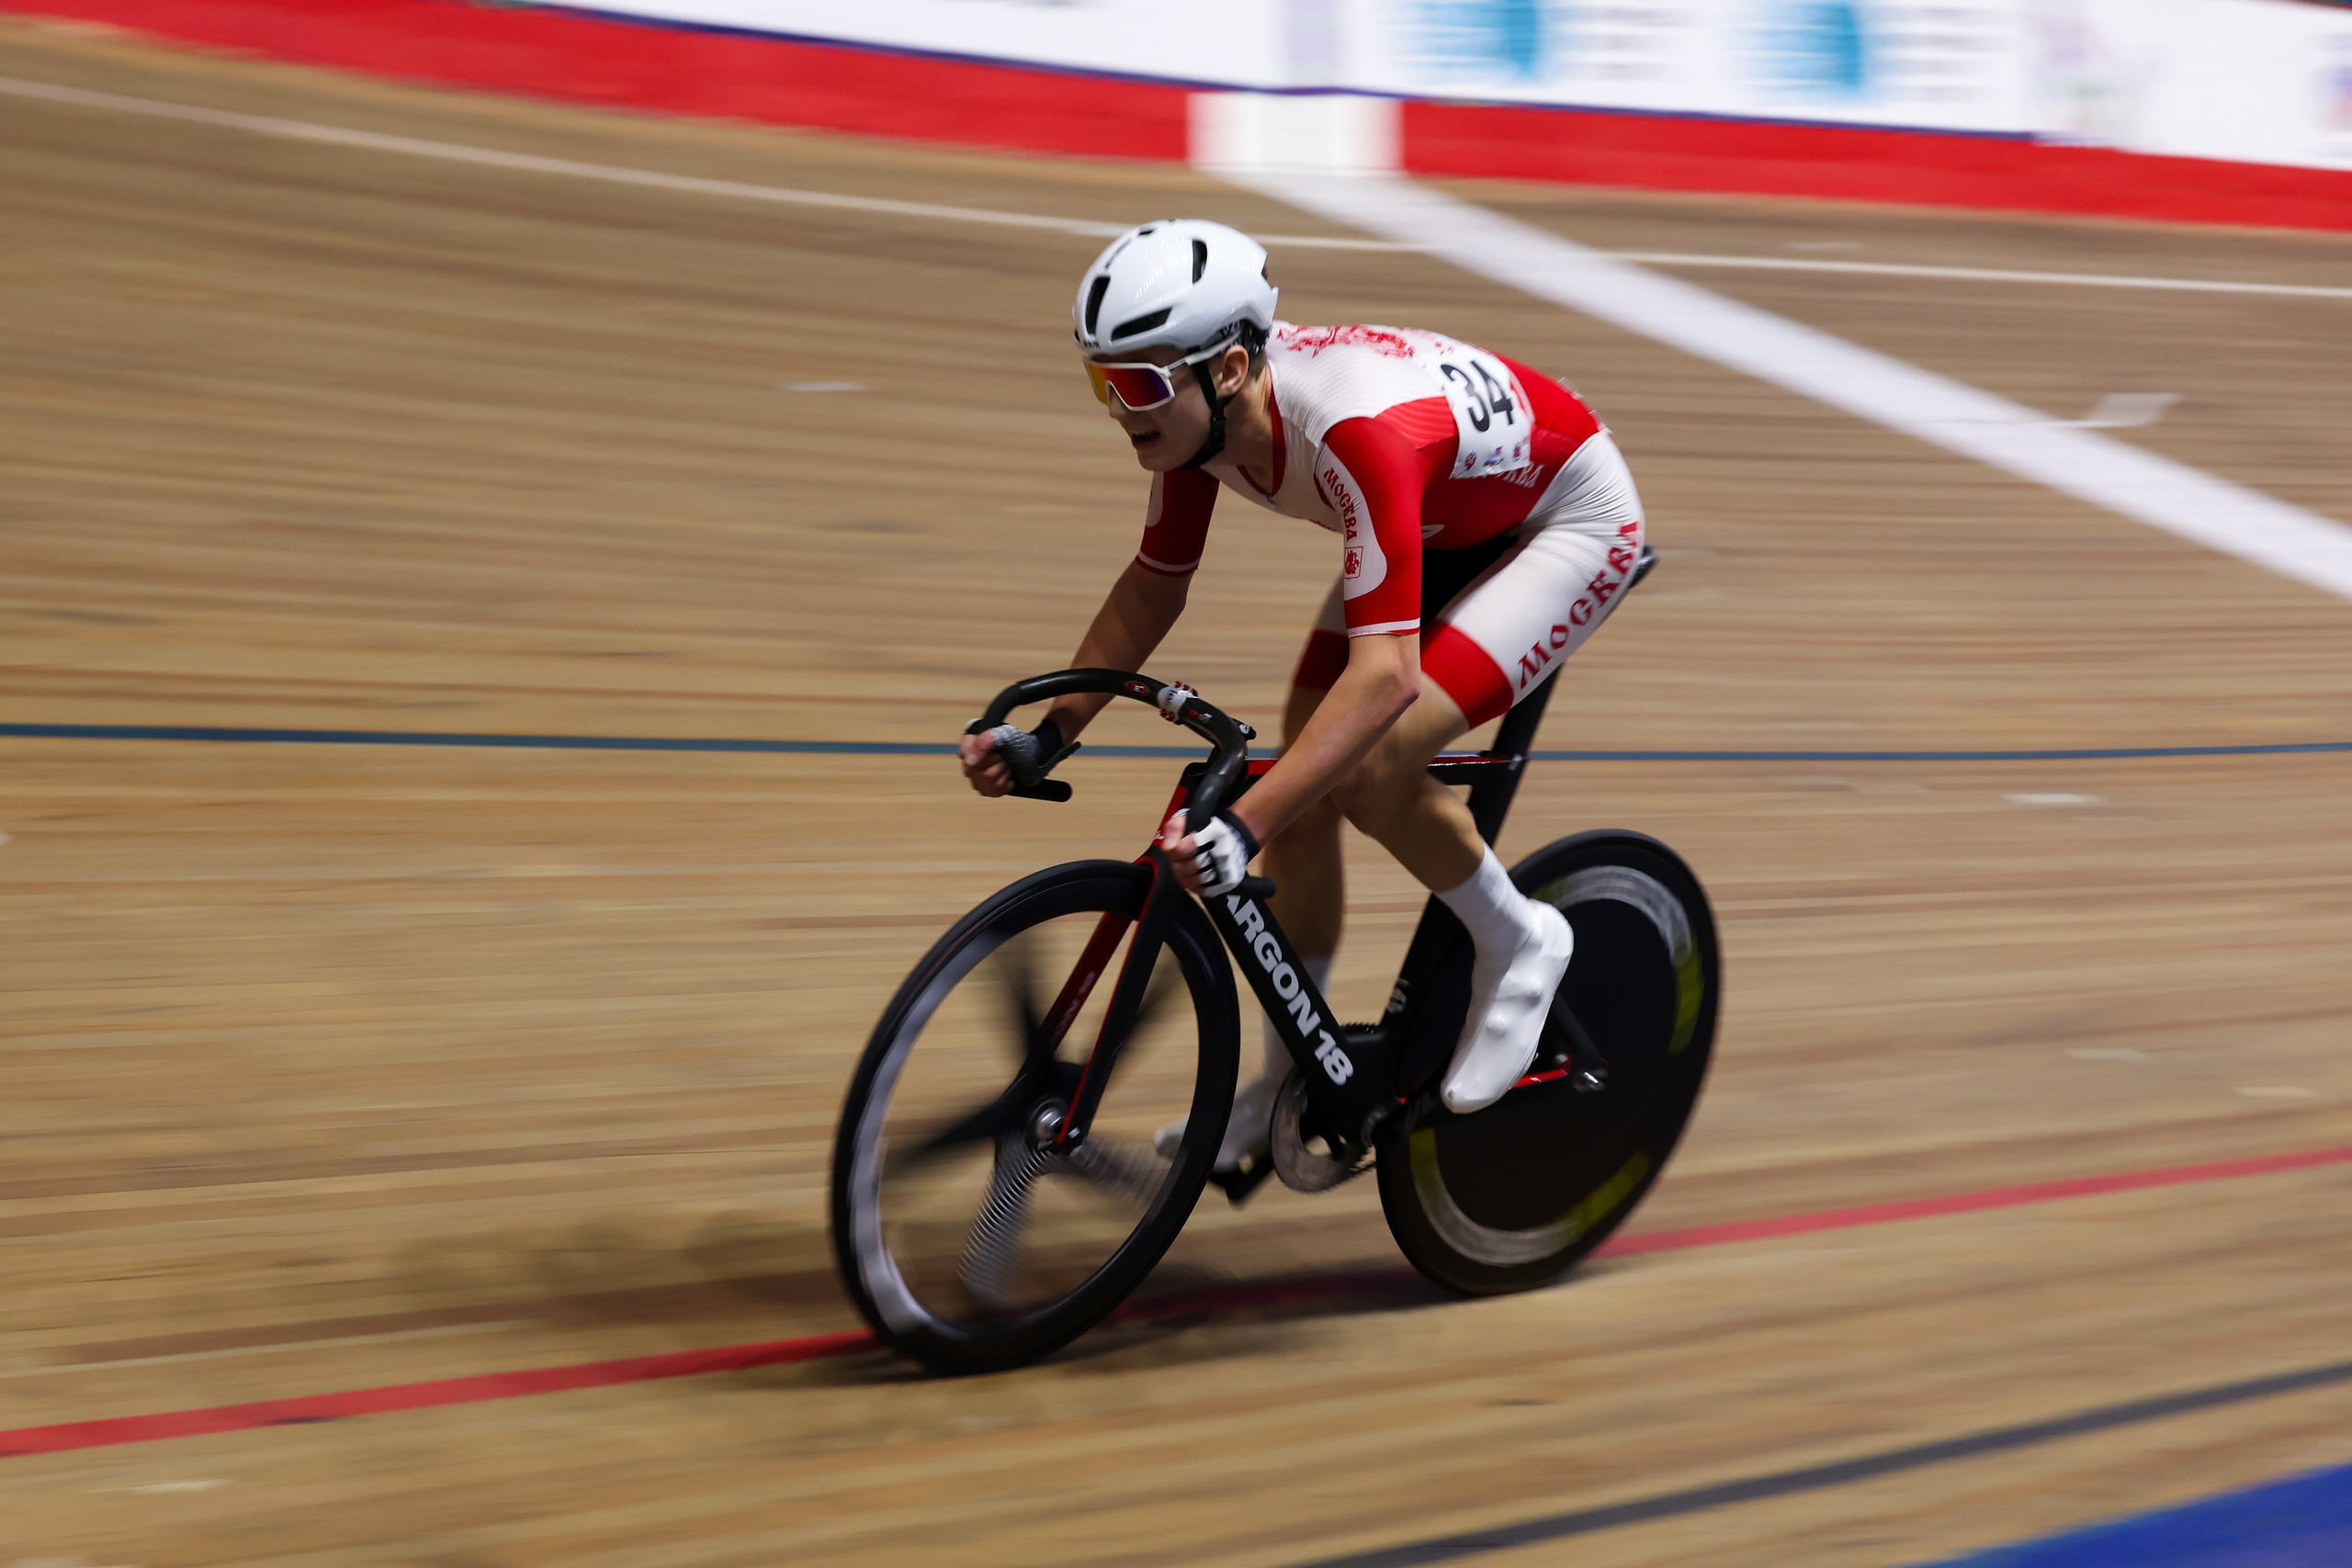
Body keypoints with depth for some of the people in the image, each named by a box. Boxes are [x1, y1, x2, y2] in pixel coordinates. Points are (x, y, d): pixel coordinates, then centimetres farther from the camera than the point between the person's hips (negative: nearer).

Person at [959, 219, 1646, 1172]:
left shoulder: (1360, 429, -42)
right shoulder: (1197, 409, -18)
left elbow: (1385, 673, -48)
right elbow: (1155, 582, -2)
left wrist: (1240, 827, -54)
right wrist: (1051, 734, -10)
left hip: (1569, 520, -8)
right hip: (1438, 526, 8)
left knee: (1370, 769, -24)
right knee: (1299, 783, 0)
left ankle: (1520, 947, 4)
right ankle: (1288, 1088, 17)